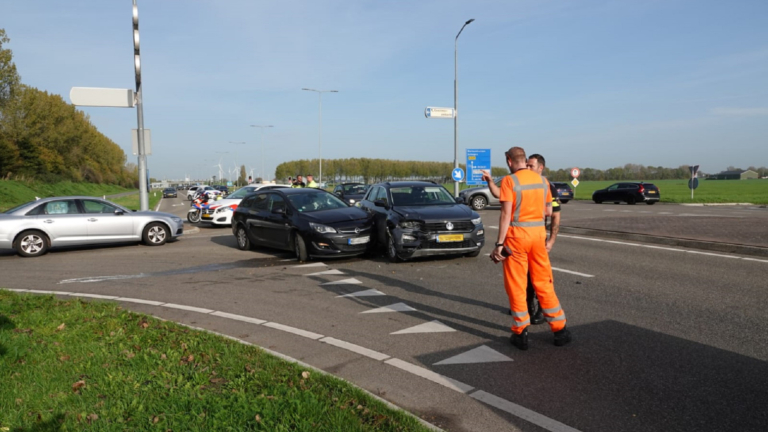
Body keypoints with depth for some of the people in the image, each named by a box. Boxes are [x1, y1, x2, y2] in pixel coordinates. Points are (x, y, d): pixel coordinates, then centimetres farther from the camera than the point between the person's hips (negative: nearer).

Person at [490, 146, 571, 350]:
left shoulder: (509, 181, -10)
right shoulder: (542, 180, 7)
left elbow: (506, 214, -15)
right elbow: (548, 211, 12)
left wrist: (499, 243, -12)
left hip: (517, 234, -5)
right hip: (538, 233, 5)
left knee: (516, 286, 5)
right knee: (544, 283, 14)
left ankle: (520, 333, 10)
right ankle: (560, 329, 19)